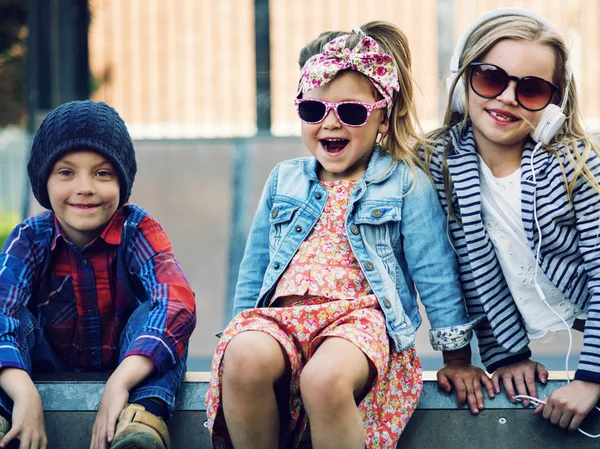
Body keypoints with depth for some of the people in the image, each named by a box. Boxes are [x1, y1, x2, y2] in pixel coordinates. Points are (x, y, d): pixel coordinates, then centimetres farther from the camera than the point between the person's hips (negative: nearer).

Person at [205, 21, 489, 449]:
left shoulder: (406, 184, 7)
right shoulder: (285, 180, 19)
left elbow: (436, 274, 6)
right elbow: (255, 267, 25)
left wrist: (458, 358, 6)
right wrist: (242, 327, 21)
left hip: (361, 314, -4)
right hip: (282, 313, 4)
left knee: (325, 378, -40)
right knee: (244, 358, -34)